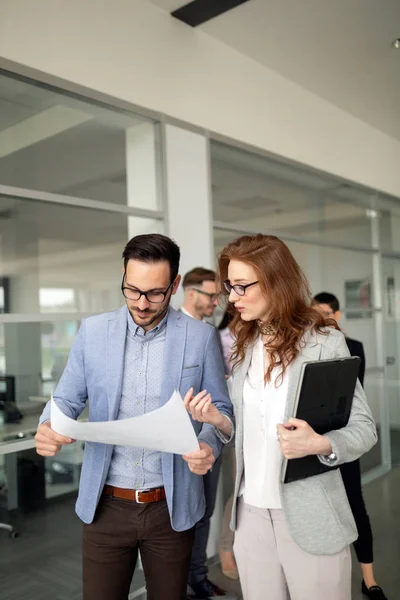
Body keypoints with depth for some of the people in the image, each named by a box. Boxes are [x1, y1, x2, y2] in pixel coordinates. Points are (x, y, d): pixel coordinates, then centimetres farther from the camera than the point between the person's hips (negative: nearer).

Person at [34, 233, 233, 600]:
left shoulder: (201, 337, -6)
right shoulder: (92, 331, -2)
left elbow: (219, 408, 1)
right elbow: (68, 398, 4)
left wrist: (209, 444, -20)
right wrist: (49, 427, -17)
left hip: (172, 507, -1)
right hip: (105, 505, 1)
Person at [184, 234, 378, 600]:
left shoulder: (324, 340, -10)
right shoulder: (245, 346, 7)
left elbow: (365, 427, -9)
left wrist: (321, 445, -28)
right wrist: (219, 421, -8)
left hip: (309, 516, -5)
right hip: (251, 512, 5)